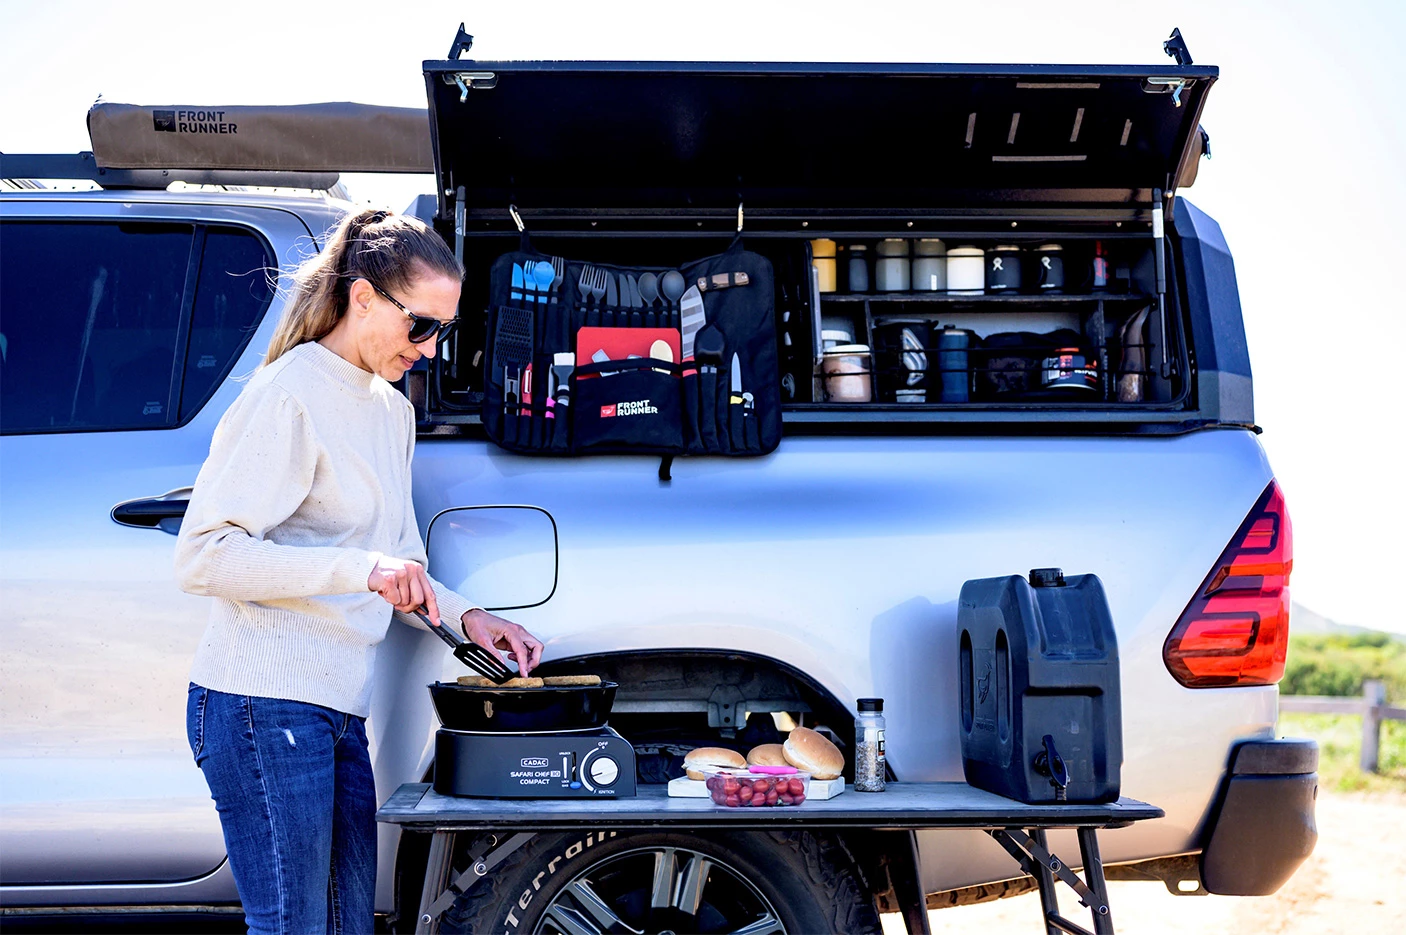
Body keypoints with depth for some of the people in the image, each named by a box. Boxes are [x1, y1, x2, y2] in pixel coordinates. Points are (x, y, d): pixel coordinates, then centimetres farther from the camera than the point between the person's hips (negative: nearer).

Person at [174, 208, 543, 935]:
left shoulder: (393, 411, 17)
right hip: (266, 708, -8)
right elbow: (202, 556, -18)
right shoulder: (291, 395, -11)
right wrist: (359, 566, -27)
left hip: (340, 711, 9)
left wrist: (464, 617, 7)